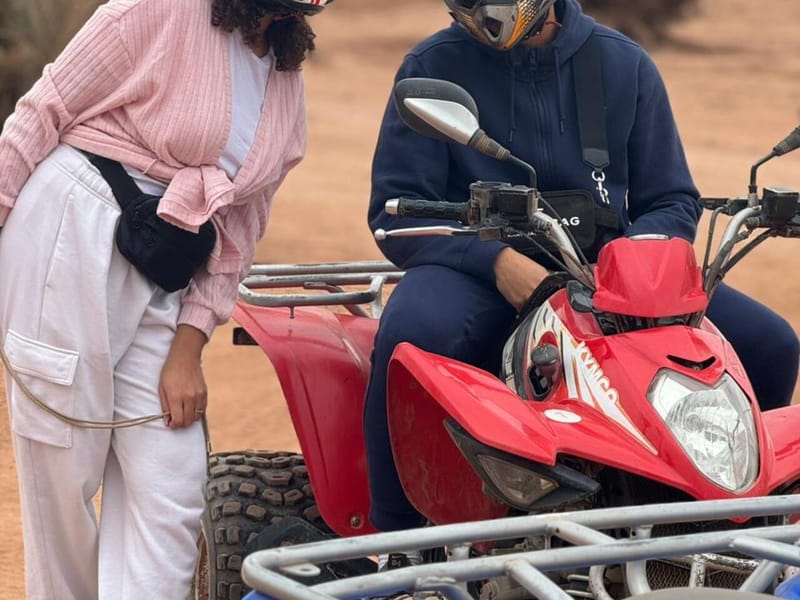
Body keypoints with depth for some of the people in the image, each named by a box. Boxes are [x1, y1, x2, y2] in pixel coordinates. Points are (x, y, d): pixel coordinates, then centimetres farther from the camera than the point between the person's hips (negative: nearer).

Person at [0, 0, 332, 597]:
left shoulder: (289, 89, 12)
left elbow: (238, 232, 12)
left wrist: (189, 346, 4)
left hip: (162, 287, 6)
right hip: (69, 234, -6)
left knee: (169, 491, -1)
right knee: (61, 473, -1)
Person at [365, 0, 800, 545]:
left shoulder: (625, 64, 9)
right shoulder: (433, 66, 1)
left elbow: (672, 200, 13)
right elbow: (395, 211, -4)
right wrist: (497, 260, -21)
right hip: (478, 273, -3)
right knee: (412, 335, -39)